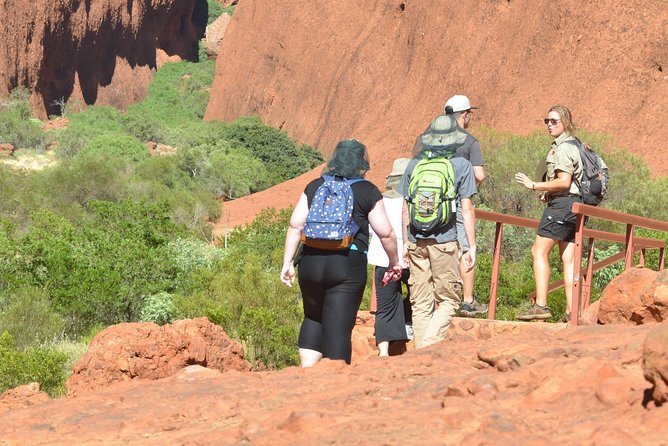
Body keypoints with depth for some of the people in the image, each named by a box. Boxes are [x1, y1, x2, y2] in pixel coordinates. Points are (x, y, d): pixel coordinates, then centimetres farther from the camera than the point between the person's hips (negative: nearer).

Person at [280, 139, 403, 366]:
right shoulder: (368, 191, 2)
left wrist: (288, 262, 8)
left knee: (313, 319, 21)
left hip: (311, 261, 3)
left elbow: (295, 225, 5)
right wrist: (394, 263, 15)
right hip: (348, 266, -3)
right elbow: (385, 233, 1)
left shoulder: (314, 187, 10)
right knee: (338, 328, 0)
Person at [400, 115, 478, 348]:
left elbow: (404, 208, 10)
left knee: (421, 303, 10)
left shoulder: (414, 165, 9)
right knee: (448, 300, 6)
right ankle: (431, 346, -13)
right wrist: (472, 246, 1)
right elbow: (467, 209, -3)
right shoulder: (461, 165, 0)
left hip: (416, 241, 3)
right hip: (445, 241, -3)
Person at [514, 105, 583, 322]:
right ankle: (571, 311, 3)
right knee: (568, 259, 6)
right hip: (573, 204, 10)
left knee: (539, 251, -9)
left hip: (562, 204, -10)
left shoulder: (563, 147, -11)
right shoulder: (571, 145, 20)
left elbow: (564, 182, -20)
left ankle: (540, 305, -15)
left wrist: (534, 185, -13)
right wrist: (548, 193, 17)